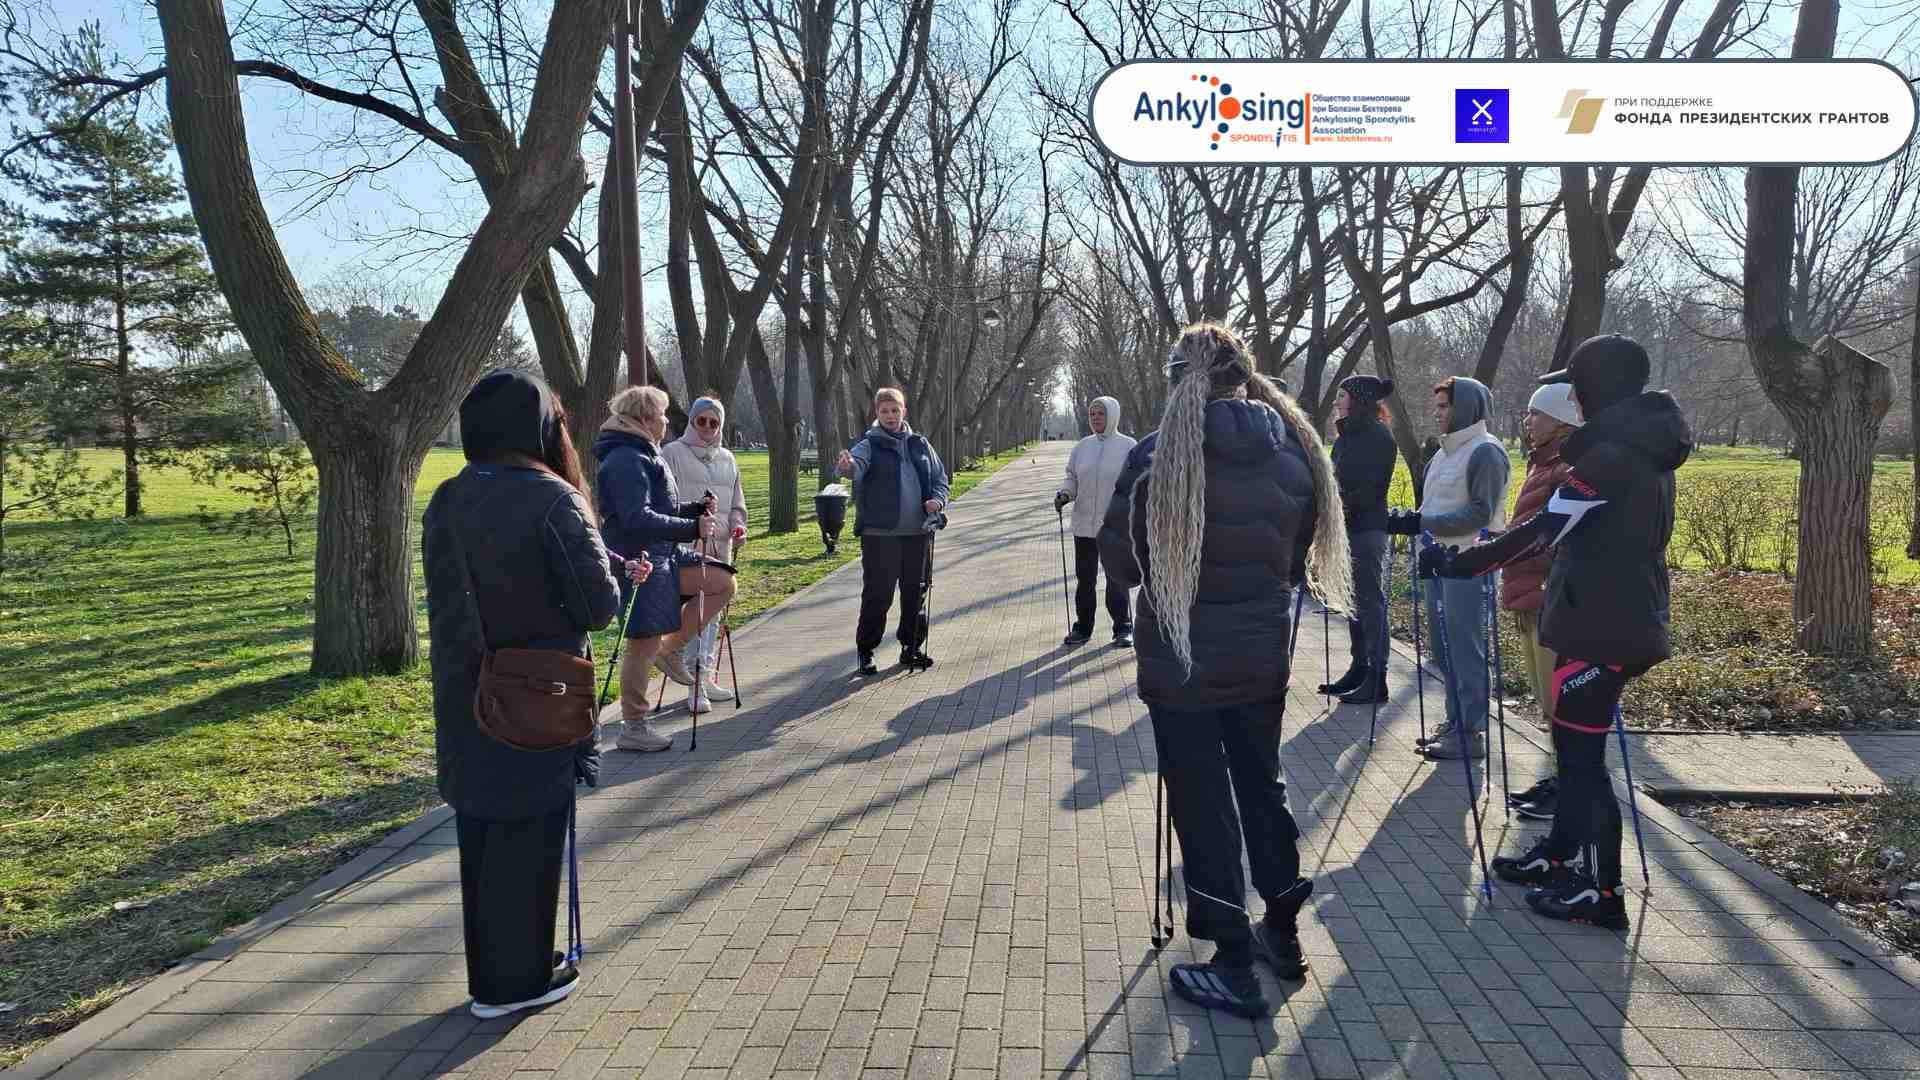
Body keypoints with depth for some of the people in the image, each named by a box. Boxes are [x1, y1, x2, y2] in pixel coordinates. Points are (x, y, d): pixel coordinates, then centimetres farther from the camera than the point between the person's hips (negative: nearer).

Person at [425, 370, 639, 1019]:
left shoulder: (446, 501, 1)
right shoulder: (549, 499, -18)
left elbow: (452, 594, 11)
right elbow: (600, 604, -17)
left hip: (466, 700, 6)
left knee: (481, 836, 18)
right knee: (527, 840, 8)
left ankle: (488, 974, 31)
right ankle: (518, 981, 21)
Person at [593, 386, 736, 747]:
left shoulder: (640, 455, 15)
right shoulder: (626, 460, -18)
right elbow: (637, 520, -27)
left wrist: (697, 510, 6)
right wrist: (693, 528, -24)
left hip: (661, 560, 10)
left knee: (723, 583, 9)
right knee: (644, 644, -3)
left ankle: (669, 649, 13)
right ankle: (633, 729, 10)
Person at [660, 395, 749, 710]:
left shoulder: (727, 459, 17)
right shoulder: (673, 453, -1)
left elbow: (736, 502, 21)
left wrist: (738, 526, 3)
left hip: (720, 546, 6)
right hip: (685, 545, -6)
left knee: (712, 612, 12)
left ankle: (706, 677, 20)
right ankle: (695, 679, -9)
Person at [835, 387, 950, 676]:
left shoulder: (920, 445, 12)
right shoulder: (869, 445, -2)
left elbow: (940, 477, 17)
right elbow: (857, 464, -24)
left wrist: (937, 500, -4)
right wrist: (847, 466, -48)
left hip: (918, 533, 5)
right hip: (880, 533, -4)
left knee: (916, 592, 11)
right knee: (877, 594, -4)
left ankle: (911, 647, 26)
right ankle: (865, 651, 9)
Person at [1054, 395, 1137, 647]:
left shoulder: (1128, 447, -2)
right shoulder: (1082, 447, 9)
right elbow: (1072, 478, 15)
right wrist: (1064, 493, -5)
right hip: (1084, 525, 4)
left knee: (1117, 578, 0)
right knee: (1085, 578, 10)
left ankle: (1123, 628, 12)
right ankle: (1083, 628, 20)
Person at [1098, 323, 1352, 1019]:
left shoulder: (1157, 456, -14)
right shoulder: (1294, 453, -1)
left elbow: (1118, 559, -8)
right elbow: (1297, 560, 7)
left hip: (1181, 660, -4)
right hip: (1262, 655, 5)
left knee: (1202, 804, 7)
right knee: (1261, 784, 21)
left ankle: (1234, 969, 14)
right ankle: (1282, 933, 36)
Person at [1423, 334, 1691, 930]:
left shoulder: (1610, 455, -19)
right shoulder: (1645, 449, 12)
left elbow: (1544, 530, -23)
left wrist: (1462, 563, -18)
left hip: (1601, 625, -10)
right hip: (1624, 618, 10)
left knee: (1581, 753, -1)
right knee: (1573, 741, 18)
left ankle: (1600, 890, 6)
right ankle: (1559, 854, 30)